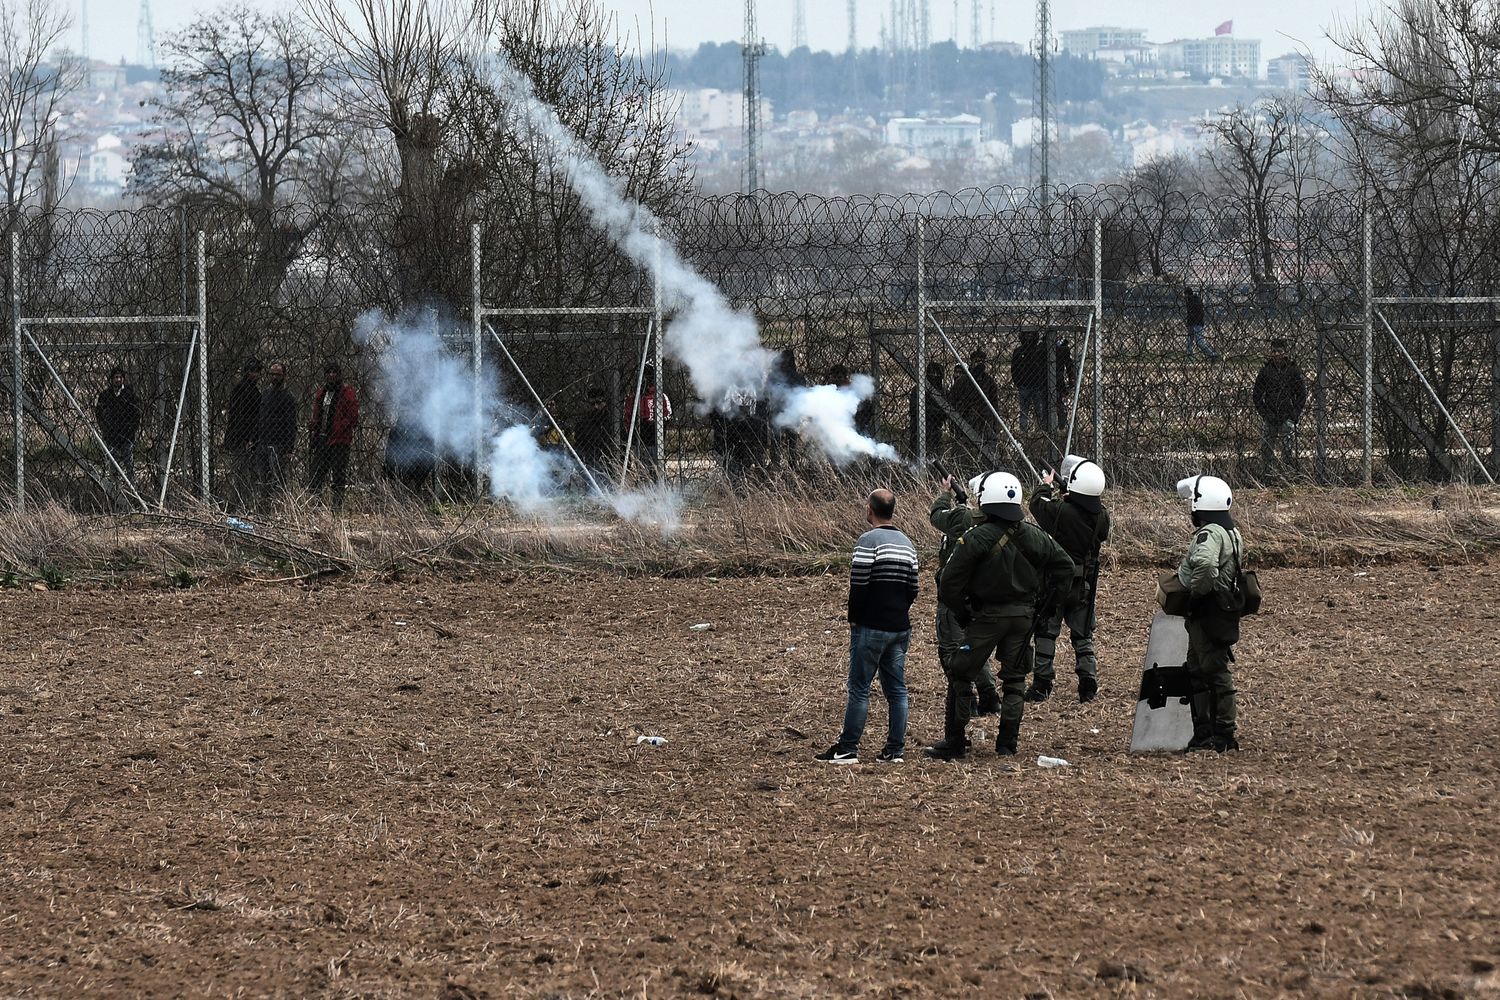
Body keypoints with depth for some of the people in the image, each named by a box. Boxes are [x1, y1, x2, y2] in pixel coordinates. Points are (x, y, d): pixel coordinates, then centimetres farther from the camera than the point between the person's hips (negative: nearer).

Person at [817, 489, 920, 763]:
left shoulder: (868, 541, -13)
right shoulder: (906, 544, 12)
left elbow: (858, 585, -16)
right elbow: (913, 589, 15)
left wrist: (854, 619, -4)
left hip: (871, 627, -7)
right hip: (900, 627, 7)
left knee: (859, 688, -3)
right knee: (896, 689, 8)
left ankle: (847, 748, -1)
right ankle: (895, 749, 8)